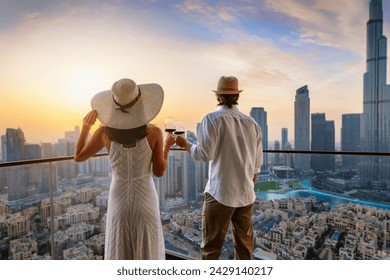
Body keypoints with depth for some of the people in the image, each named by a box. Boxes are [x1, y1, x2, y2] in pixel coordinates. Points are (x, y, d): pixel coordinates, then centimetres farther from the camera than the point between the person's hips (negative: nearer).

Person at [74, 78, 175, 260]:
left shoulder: (105, 131, -15)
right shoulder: (154, 132, -19)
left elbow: (78, 157, 0)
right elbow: (159, 171, -9)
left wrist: (85, 127, 10)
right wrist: (167, 146, 6)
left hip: (119, 199, 2)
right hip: (145, 199, -1)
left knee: (119, 254, 21)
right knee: (147, 253, 19)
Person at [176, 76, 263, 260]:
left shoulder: (213, 119, -10)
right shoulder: (252, 123, 5)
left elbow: (204, 154, -16)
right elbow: (257, 162, 10)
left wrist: (186, 145, 2)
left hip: (220, 193, -5)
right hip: (246, 194, 5)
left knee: (211, 247, 6)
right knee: (244, 245, 17)